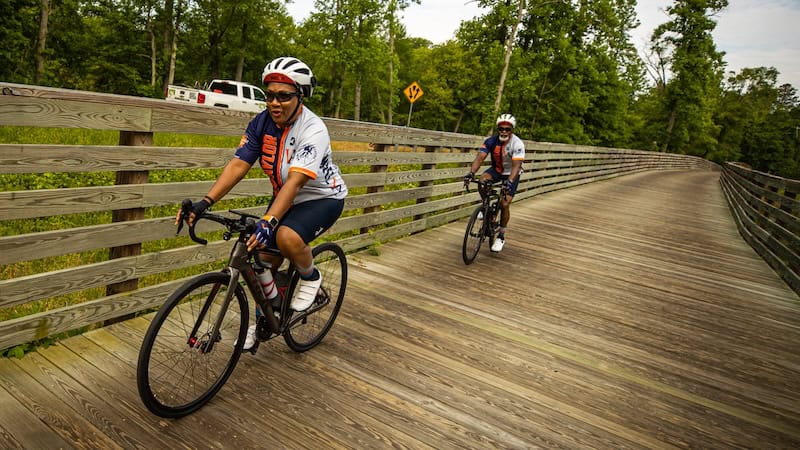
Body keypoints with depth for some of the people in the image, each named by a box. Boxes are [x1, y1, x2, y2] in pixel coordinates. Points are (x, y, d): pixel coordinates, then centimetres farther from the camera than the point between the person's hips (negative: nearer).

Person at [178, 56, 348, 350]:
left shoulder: (313, 130, -27)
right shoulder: (261, 123, -9)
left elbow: (295, 180, -38)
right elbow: (238, 165, -16)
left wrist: (268, 221, -49)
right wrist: (205, 202, -27)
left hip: (322, 197, -6)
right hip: (285, 197, 6)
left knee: (286, 237, -35)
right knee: (263, 261, 2)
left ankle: (310, 277, -2)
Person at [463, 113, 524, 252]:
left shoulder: (517, 144, -27)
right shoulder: (491, 141, -19)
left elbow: (516, 165, -38)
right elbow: (480, 157, -28)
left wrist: (510, 182, -55)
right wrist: (471, 173, -46)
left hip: (511, 174, -3)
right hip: (496, 169, 3)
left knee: (504, 204, -13)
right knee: (483, 179, -31)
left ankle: (501, 237, 5)